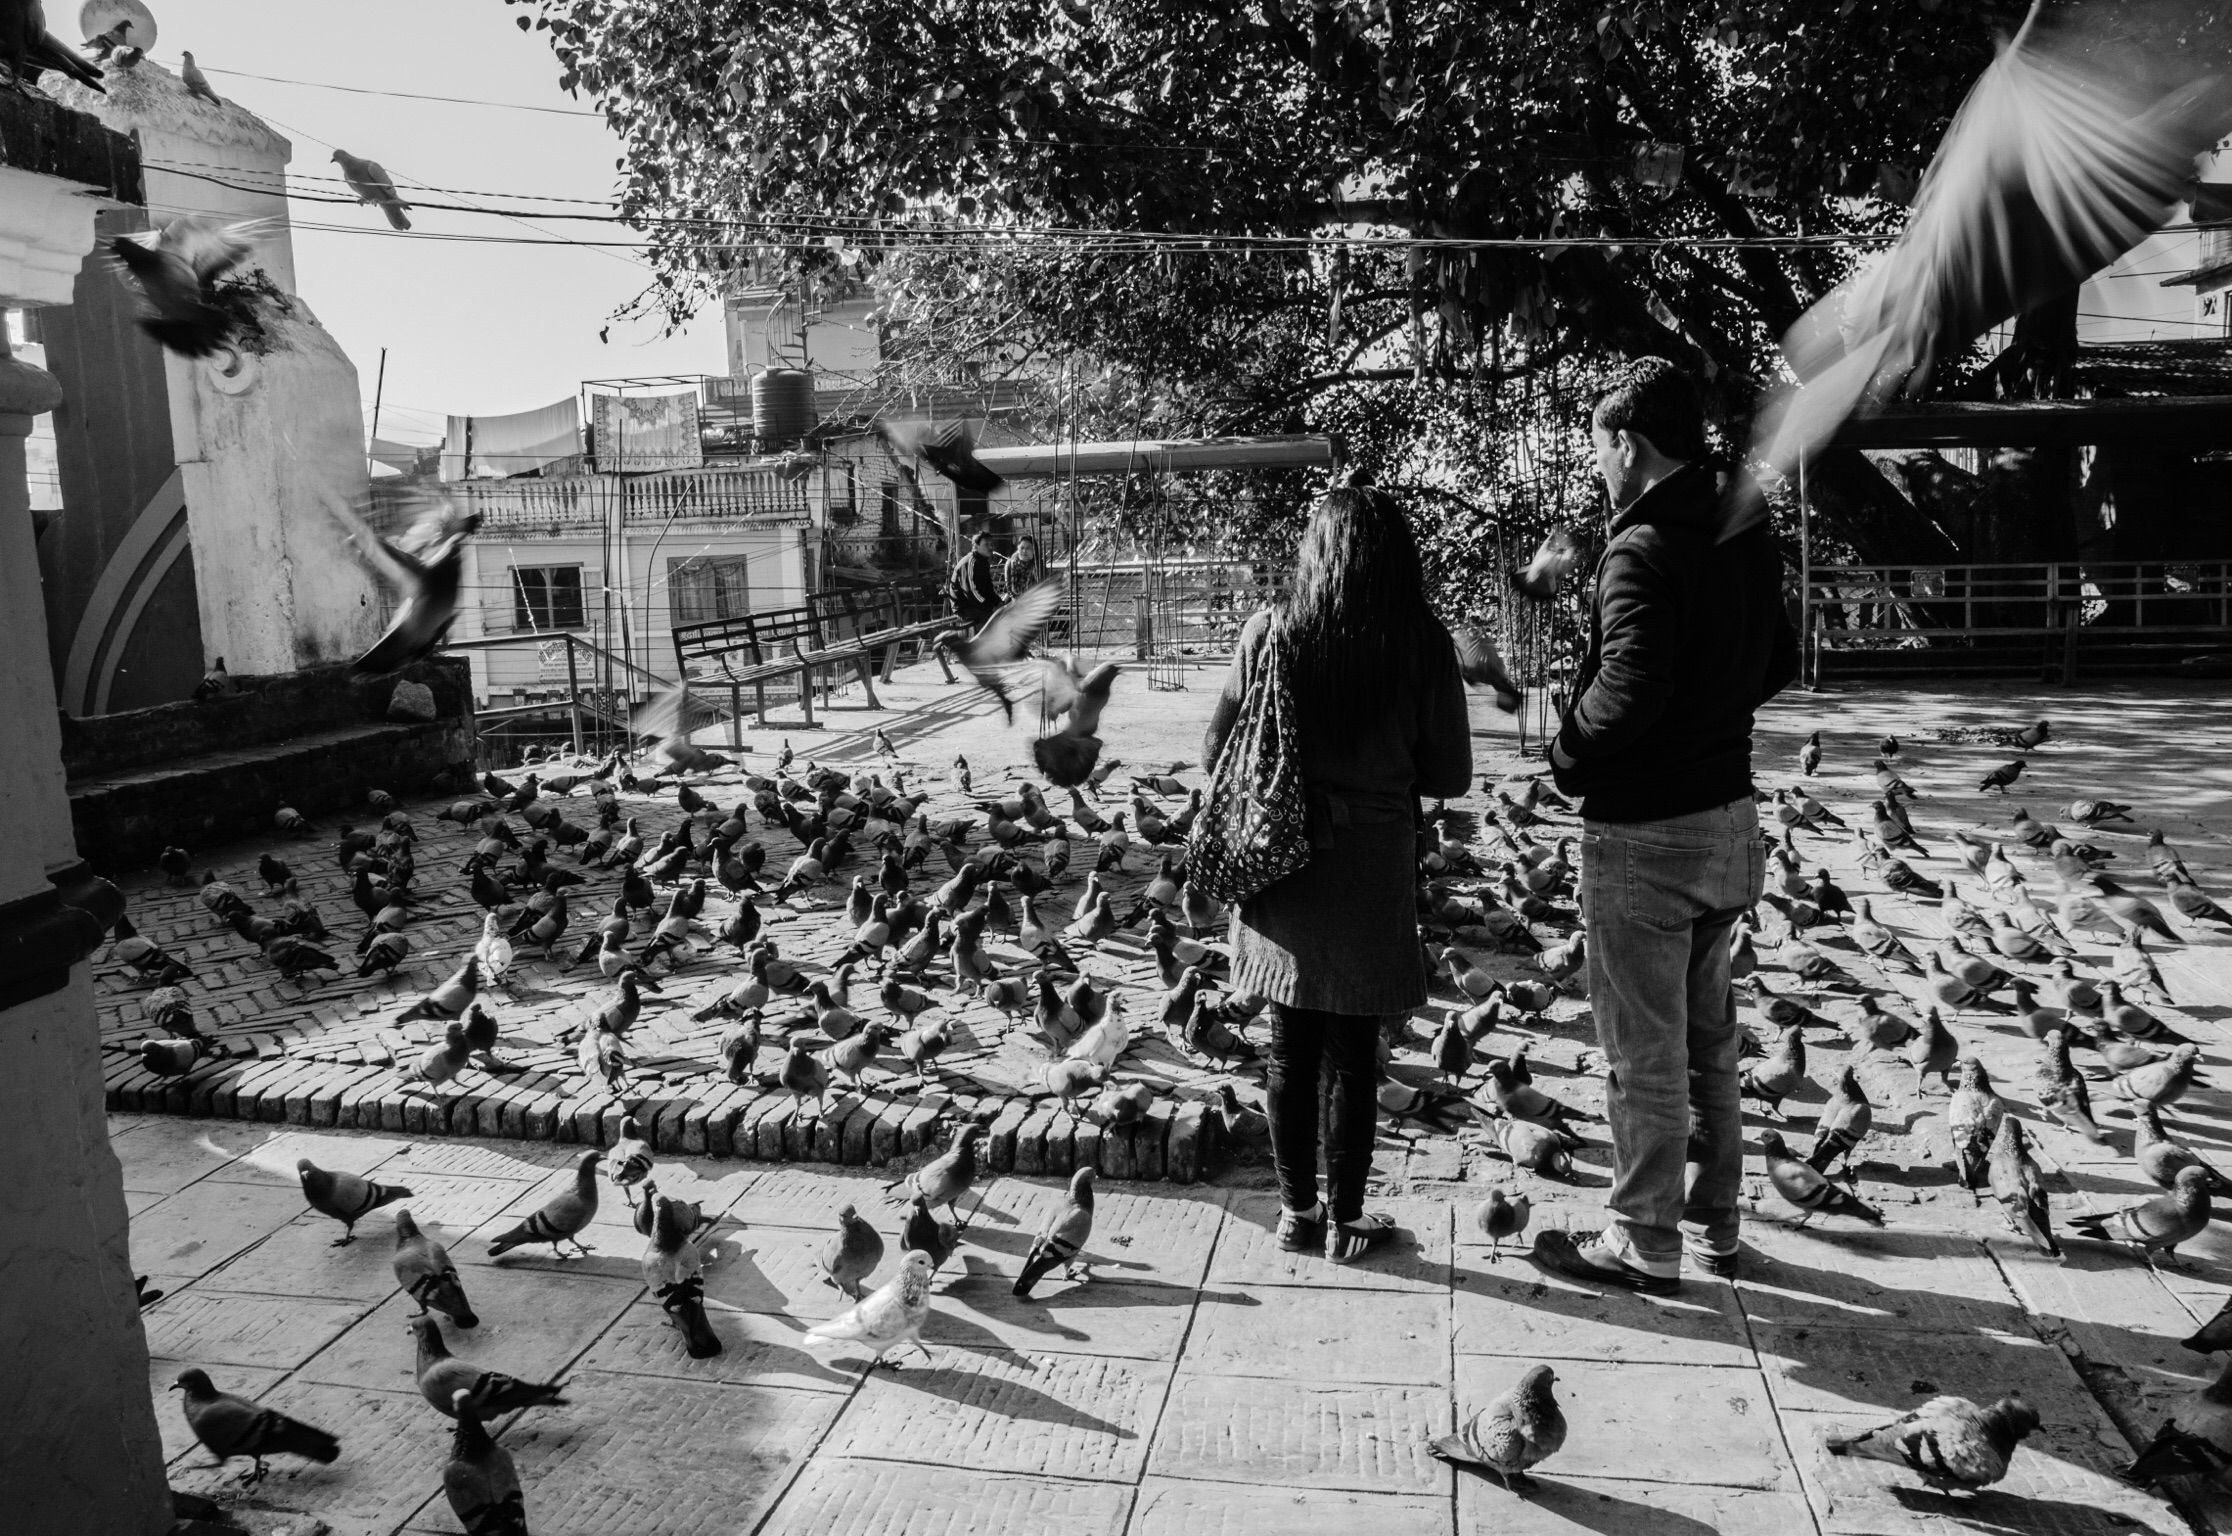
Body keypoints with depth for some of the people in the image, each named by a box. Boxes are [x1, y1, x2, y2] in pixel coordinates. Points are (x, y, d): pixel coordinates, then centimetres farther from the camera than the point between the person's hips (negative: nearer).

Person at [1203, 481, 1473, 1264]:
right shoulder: (1423, 645, -9)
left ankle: (1298, 1213, 26)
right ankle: (1347, 1221, 22)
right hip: (1370, 868, -1)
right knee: (1353, 1053, 11)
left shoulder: (1268, 632, -7)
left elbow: (1216, 752, 0)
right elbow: (1450, 775, -3)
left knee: (1291, 1049, 14)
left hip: (1280, 859, 1)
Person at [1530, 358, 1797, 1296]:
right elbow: (1779, 663, 18)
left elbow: (1630, 685, -32)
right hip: (1727, 814, 9)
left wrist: (1566, 754, -15)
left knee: (1644, 1055, 4)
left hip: (1643, 832, -9)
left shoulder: (1641, 551, -20)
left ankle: (1643, 1246, 17)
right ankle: (1711, 1224, 33)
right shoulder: (1747, 541, 7)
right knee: (1708, 1039, 20)